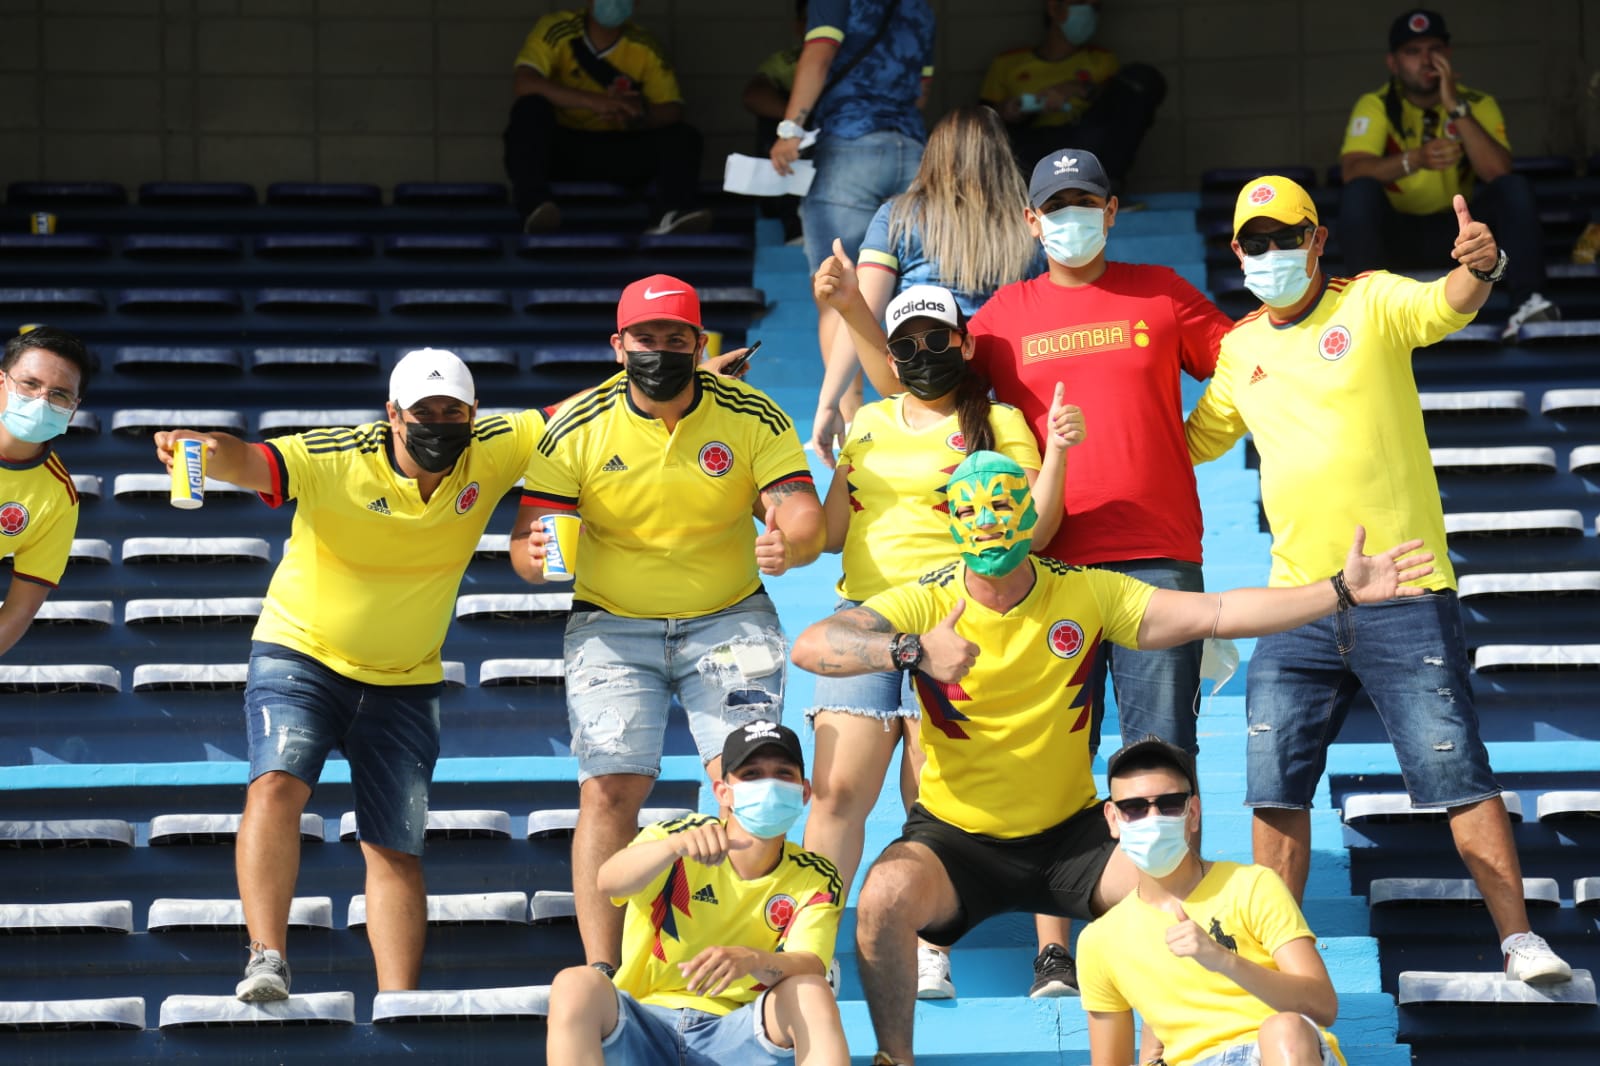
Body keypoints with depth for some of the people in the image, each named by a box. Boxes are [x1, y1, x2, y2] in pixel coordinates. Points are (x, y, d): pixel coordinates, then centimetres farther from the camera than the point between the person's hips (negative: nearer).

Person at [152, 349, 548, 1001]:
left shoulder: (492, 454, -9)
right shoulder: (334, 459, -22)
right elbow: (249, 463, -38)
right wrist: (206, 452, -61)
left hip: (404, 681, 3)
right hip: (301, 654, -3)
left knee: (395, 849, 4)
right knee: (277, 782, -27)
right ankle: (266, 960, -28)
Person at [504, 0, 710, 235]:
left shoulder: (645, 47, -2)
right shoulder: (556, 30, -10)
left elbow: (672, 111, -9)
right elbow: (524, 85, -26)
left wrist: (639, 118, -34)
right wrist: (597, 102, -38)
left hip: (617, 156, 3)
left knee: (683, 136, -17)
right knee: (531, 108, -31)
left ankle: (675, 216, -45)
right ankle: (534, 207, -48)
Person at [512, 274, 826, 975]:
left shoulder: (752, 418, -7)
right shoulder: (577, 429, -8)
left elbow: (803, 514, -14)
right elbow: (528, 540, -10)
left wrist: (789, 542, -39)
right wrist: (537, 554, -35)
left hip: (730, 620, 0)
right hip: (612, 624, 0)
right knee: (608, 790, -13)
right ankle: (600, 972, -10)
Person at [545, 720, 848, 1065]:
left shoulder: (815, 879, 3)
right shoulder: (679, 835, -2)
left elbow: (811, 968, -16)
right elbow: (608, 881, -24)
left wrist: (753, 960, -40)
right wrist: (678, 844, -45)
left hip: (732, 1038, 1)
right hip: (644, 1028, -1)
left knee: (811, 995, -28)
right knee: (575, 985, -32)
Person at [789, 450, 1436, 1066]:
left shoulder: (1087, 595, -5)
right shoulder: (924, 603, -11)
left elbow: (1217, 614, -9)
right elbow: (811, 646, -25)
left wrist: (1341, 590, -18)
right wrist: (912, 651, -41)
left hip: (1070, 833, 2)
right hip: (957, 838, -2)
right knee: (885, 897, -31)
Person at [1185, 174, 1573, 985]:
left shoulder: (1373, 303, -2)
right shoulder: (1240, 348, 11)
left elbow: (1445, 306, -23)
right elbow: (1196, 439, 27)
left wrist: (1479, 268, -45)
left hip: (1404, 592, -5)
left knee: (1455, 768, -5)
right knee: (1275, 782, 4)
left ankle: (1518, 938, 1)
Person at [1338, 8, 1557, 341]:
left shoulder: (1478, 104, -4)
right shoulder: (1375, 106, -8)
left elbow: (1498, 172, -21)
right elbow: (1352, 171, -25)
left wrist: (1456, 108, -27)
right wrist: (1414, 160, -41)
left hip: (1459, 232, 1)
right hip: (1396, 234, -1)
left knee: (1515, 189, -22)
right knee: (1359, 192, -30)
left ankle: (1528, 303, -30)